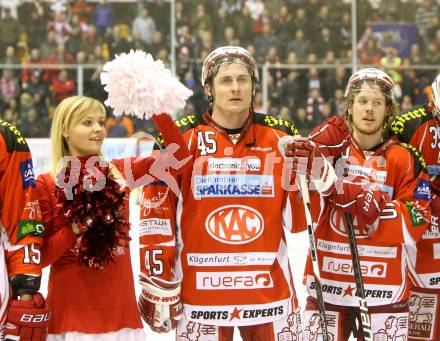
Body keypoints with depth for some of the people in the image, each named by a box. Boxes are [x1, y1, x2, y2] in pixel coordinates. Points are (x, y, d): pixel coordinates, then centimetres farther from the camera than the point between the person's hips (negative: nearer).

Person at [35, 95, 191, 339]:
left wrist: (159, 112, -13)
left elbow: (177, 157, -4)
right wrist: (74, 229, -19)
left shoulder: (119, 172, 6)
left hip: (121, 307, 3)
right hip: (71, 311, -3)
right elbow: (40, 256, -5)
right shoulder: (46, 184, -3)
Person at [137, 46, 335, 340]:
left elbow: (299, 221, 4)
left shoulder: (281, 138, 4)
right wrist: (158, 288, -3)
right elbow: (157, 216, -1)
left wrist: (317, 180, -14)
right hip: (200, 292, -2)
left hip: (270, 291, 2)